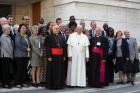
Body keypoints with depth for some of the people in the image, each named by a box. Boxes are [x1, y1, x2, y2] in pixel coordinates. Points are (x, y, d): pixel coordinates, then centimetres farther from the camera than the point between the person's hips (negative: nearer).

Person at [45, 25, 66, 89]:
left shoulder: (61, 37, 15)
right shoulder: (49, 37, -3)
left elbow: (63, 47, 13)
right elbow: (47, 47, -9)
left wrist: (64, 56, 6)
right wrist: (49, 56, -17)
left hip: (60, 56, 6)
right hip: (52, 56, -5)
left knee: (60, 71, 8)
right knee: (52, 71, 0)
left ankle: (59, 84, 16)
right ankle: (51, 85, 8)